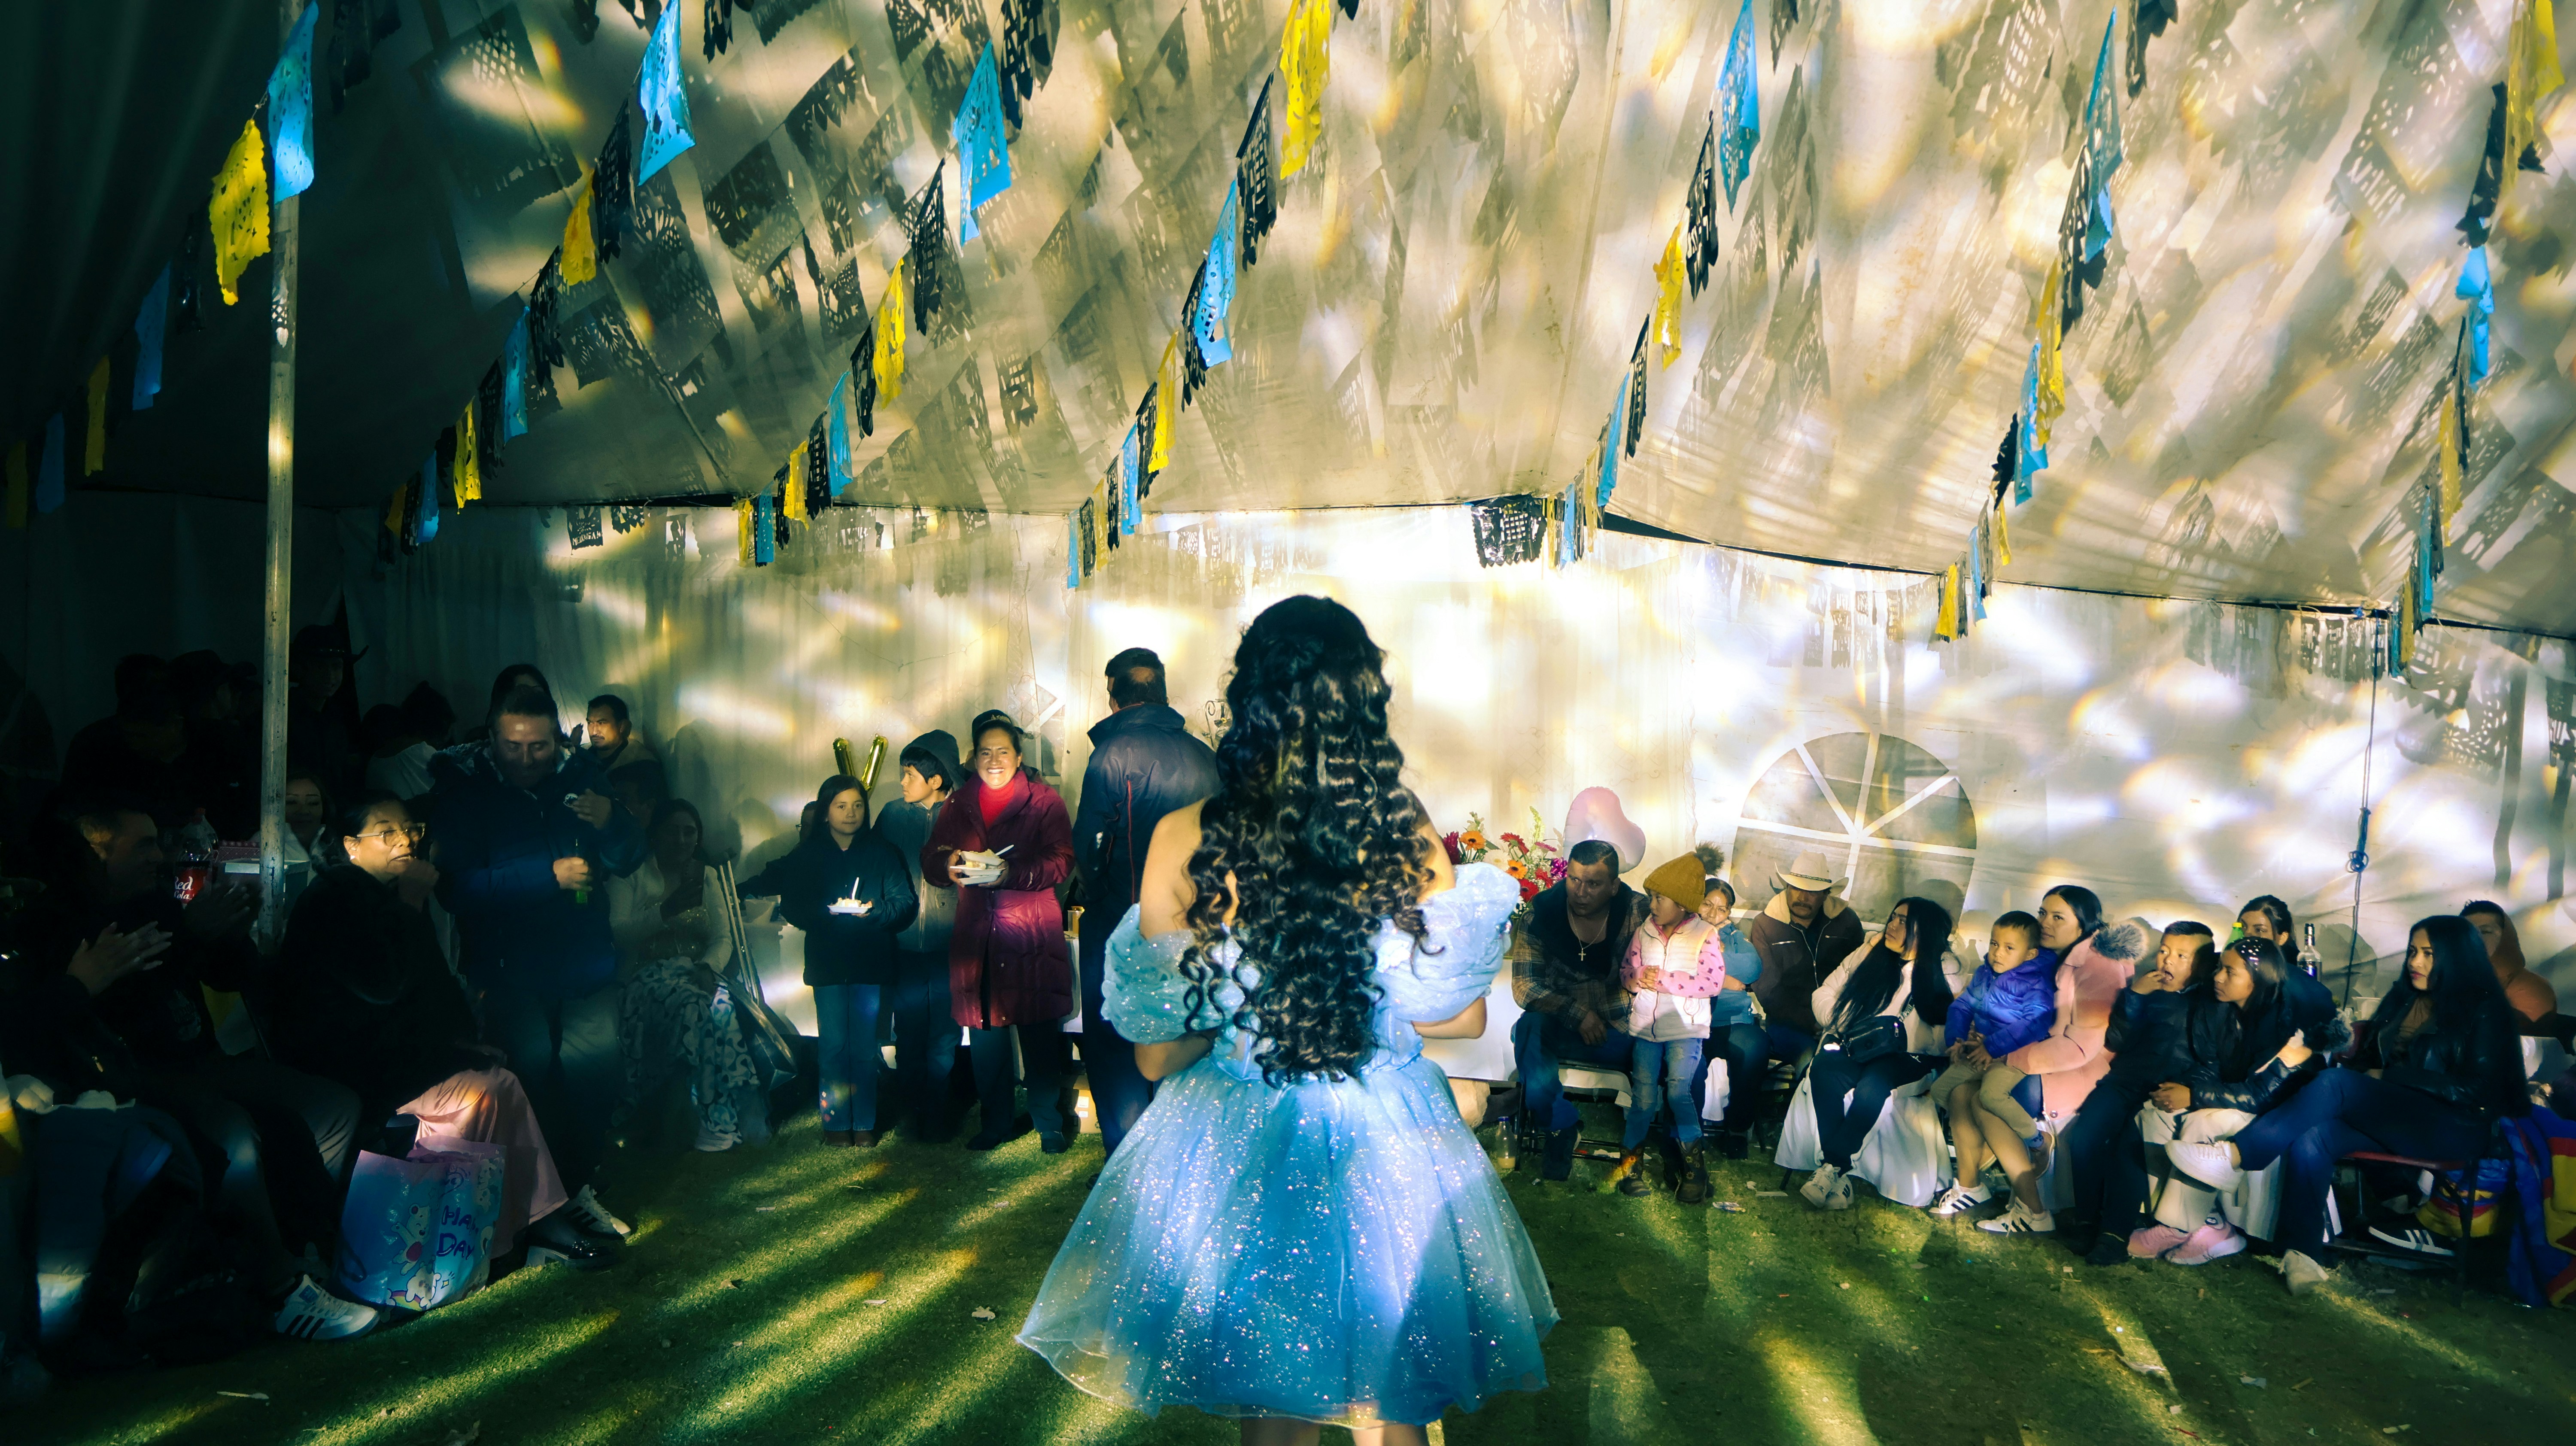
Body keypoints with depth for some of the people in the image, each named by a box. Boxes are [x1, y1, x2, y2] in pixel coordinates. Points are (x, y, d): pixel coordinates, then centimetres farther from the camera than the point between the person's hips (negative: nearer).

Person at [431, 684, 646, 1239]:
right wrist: (548, 876, -24)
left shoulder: (579, 775, 3)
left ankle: (579, 1187, 23)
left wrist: (609, 822, -16)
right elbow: (458, 887, -20)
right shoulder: (463, 788, -9)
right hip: (510, 968, -4)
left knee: (598, 1068, 3)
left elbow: (629, 858, 5)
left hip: (586, 960, 4)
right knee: (533, 1075, -6)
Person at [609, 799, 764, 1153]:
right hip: (648, 974, -3)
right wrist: (668, 910, -20)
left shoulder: (706, 876, 18)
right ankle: (719, 1121, -37)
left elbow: (723, 938, 9)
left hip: (698, 973, 3)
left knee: (722, 1011, -35)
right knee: (697, 1009, -37)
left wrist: (709, 968, -14)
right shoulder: (631, 873, 8)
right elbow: (618, 932, -6)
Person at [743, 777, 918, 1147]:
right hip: (827, 962, 1)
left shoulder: (882, 853, 6)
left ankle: (864, 1123, 8)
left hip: (871, 962, 0)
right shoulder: (807, 856, 8)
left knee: (864, 1045, 1)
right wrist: (829, 913, -15)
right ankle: (836, 1122, 7)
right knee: (834, 1044, -1)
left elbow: (905, 902, 0)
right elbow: (792, 907, 2)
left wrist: (874, 912, -18)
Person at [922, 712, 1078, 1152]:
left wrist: (1012, 873, -22)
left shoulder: (1044, 801, 3)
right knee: (985, 1034, 7)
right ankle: (997, 1120, 21)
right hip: (976, 938, 4)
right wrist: (949, 863, -11)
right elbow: (930, 860, 12)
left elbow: (1061, 861, -8)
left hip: (1032, 936, -4)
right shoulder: (959, 808, 17)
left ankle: (1050, 1123, 9)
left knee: (1040, 1034, -3)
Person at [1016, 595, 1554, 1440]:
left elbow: (1157, 1054, -8)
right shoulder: (1409, 840, -12)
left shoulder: (1185, 841, -15)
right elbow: (1463, 1019, -1)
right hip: (1386, 1153, 1)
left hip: (1236, 1156, 0)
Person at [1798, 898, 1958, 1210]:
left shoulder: (1943, 975, 4)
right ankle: (1839, 1174, -31)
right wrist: (1842, 1027, -3)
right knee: (1825, 1071, -32)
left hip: (1903, 1058, -2)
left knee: (1874, 1085, -36)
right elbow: (1823, 996, 14)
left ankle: (1830, 1169, -28)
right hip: (1850, 1049, 2)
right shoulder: (1868, 956, 14)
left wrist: (1901, 1036, -19)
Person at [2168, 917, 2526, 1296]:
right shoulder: (2403, 998, 20)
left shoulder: (2484, 1011, 0)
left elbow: (2479, 1090, -8)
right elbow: (2370, 1060, 20)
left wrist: (2391, 1076, -9)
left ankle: (2237, 1156, -32)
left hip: (2454, 1129, -6)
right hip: (2392, 1120, 6)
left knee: (2334, 1084, -30)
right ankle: (2302, 1255, -31)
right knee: (2310, 1139, -28)